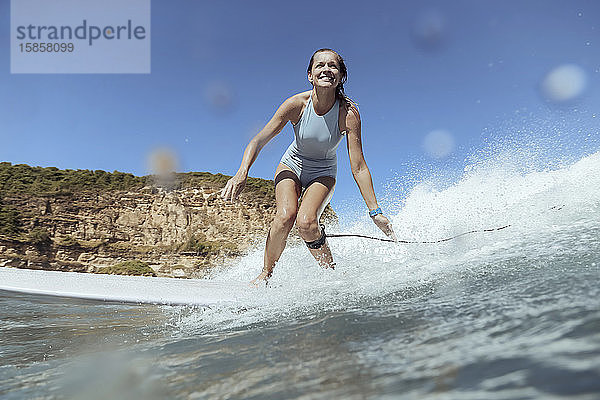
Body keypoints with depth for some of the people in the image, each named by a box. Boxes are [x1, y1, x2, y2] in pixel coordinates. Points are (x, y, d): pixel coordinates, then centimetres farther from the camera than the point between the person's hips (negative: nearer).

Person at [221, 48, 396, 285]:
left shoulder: (349, 112, -24)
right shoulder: (297, 104, -22)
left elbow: (358, 167, -24)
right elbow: (258, 141, -21)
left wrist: (375, 212, -29)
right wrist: (241, 174, -37)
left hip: (323, 173, -1)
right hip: (291, 166, 1)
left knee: (306, 223, -27)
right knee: (285, 216, -26)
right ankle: (266, 274, -2)